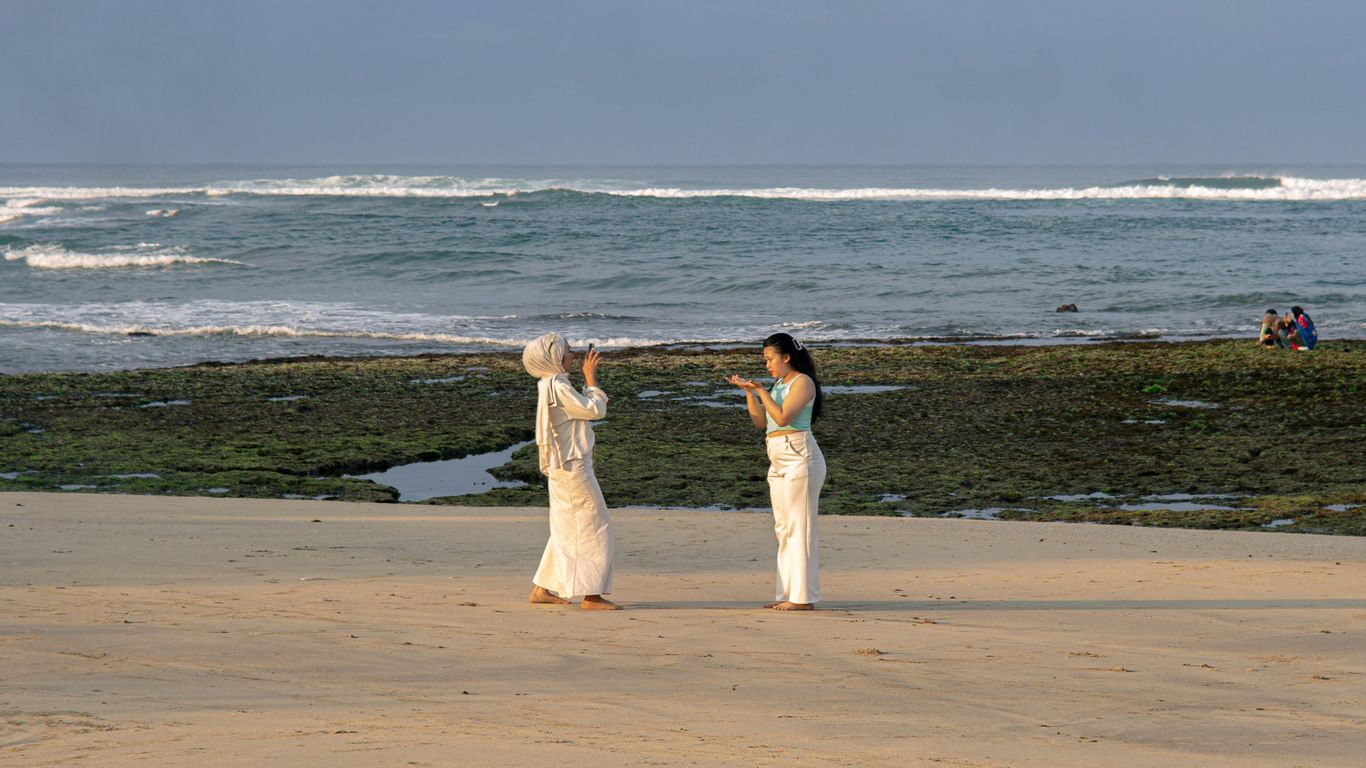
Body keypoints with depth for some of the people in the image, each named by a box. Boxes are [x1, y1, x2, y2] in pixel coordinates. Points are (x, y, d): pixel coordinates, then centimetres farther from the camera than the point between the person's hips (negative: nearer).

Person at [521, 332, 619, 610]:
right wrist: (590, 377, -7)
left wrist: (590, 376, 16)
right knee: (594, 525, -6)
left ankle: (542, 588, 18)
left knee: (567, 528, 16)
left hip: (562, 467, 10)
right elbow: (595, 410, -15)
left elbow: (585, 408, 20)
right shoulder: (558, 387, -18)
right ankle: (591, 593, -6)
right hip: (572, 466, -10)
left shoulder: (551, 385, 13)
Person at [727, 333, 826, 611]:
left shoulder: (803, 382, -7)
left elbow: (782, 417, -18)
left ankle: (804, 596, -8)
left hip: (799, 458, -10)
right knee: (783, 528, 10)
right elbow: (760, 422, 18)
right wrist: (748, 391, 9)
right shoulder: (779, 384, 20)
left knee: (799, 526, -8)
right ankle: (788, 593, 14)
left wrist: (761, 391, -11)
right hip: (779, 462, 10)